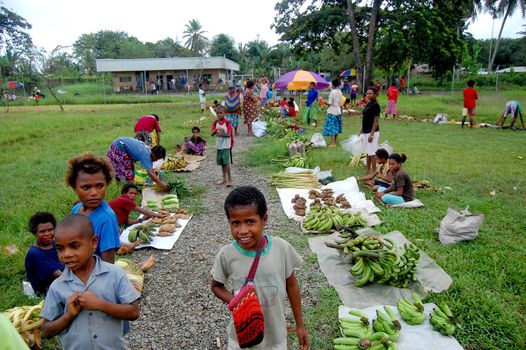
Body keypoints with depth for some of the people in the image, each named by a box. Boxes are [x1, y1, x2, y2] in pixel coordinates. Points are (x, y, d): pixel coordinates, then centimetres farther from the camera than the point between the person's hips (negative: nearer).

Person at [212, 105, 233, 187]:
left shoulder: (227, 123, -9)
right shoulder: (215, 123, 3)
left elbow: (229, 134, -16)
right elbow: (212, 134, -4)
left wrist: (220, 134, -20)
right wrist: (216, 130, -23)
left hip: (226, 146, -5)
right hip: (219, 146, 5)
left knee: (226, 162, -9)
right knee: (221, 163, 13)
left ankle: (229, 179, 0)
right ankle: (224, 179, 24)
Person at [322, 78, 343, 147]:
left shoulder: (333, 92, -14)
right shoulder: (340, 92, 6)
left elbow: (329, 103, -16)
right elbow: (340, 103, 11)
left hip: (332, 112, -7)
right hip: (338, 111, 7)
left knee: (331, 127, -6)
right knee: (336, 127, 14)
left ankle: (332, 143, -8)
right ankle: (334, 143, 22)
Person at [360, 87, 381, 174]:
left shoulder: (375, 105, -14)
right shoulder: (368, 104, 12)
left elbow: (376, 120, -18)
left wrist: (371, 134, -22)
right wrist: (361, 131, 19)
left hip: (372, 132, -9)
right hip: (366, 131, 9)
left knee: (372, 153, -3)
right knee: (368, 152, 15)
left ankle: (373, 171, 4)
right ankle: (368, 170, 23)